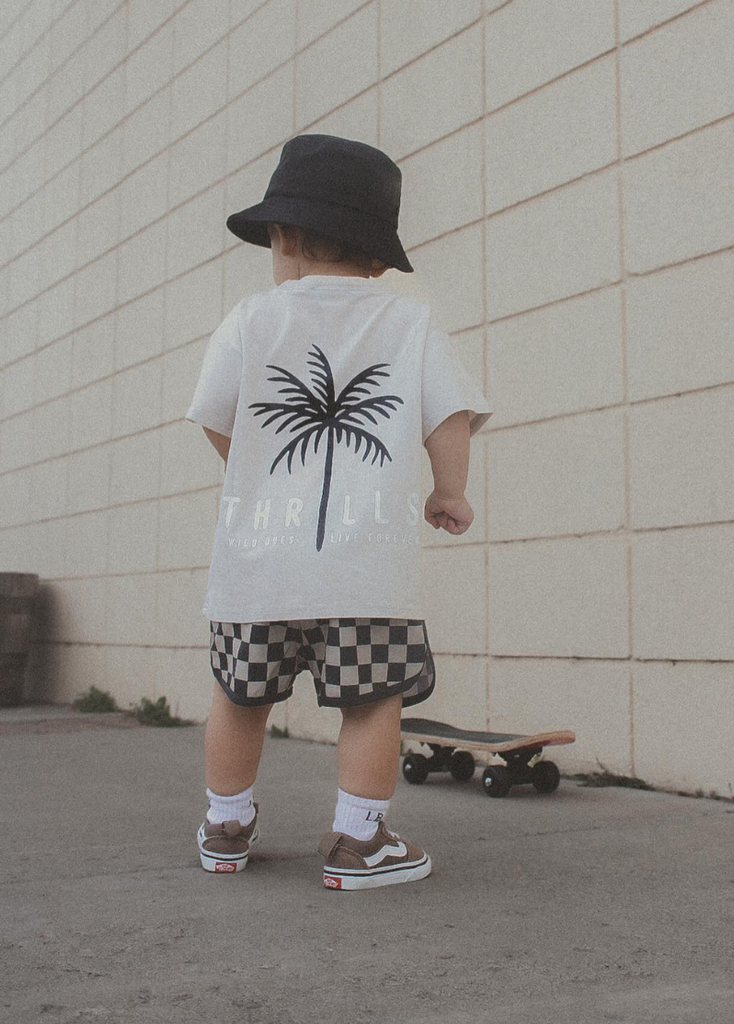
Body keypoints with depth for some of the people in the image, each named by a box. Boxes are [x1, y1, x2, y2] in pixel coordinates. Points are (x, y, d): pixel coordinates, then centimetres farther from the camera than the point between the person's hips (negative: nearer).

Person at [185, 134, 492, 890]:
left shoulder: (251, 320, 5)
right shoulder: (412, 323, 7)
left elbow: (216, 420, 9)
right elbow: (451, 418, 3)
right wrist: (450, 493, 18)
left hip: (258, 560, 2)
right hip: (371, 566, -1)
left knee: (240, 694, 18)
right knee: (375, 700, 8)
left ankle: (226, 829, 31)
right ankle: (357, 842, 7)